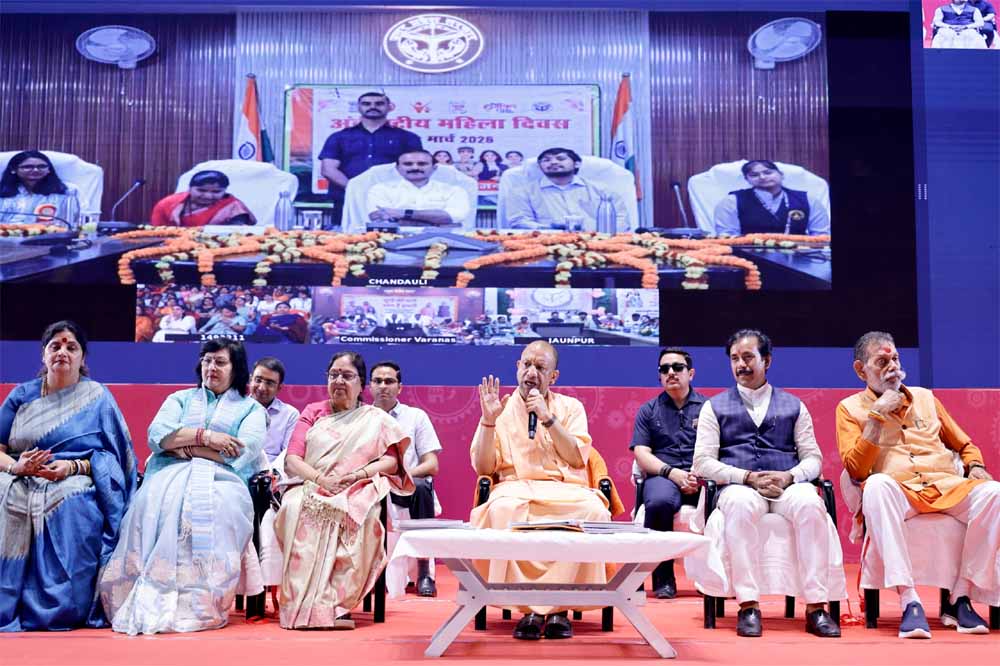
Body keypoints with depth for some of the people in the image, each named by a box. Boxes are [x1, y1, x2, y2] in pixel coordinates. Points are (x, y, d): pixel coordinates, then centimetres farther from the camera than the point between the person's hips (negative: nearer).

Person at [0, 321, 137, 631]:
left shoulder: (97, 397, 8)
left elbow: (113, 456, 3)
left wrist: (73, 467, -15)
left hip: (76, 484, -2)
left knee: (72, 507, -36)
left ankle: (60, 610, -20)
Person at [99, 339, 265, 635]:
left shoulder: (251, 409, 21)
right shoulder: (180, 399, 29)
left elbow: (244, 451, 0)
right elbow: (157, 435, 8)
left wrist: (182, 444, 0)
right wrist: (205, 436, -5)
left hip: (220, 478, -2)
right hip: (170, 476, 2)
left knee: (214, 508, -39)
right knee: (155, 503, -35)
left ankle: (197, 605, -39)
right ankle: (149, 599, -36)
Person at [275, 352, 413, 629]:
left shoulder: (376, 418, 18)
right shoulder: (312, 413, 21)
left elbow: (392, 461, 6)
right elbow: (291, 459, 9)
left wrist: (359, 474, -13)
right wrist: (321, 478, -10)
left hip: (357, 494, -1)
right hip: (312, 489, 1)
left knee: (360, 514, -37)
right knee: (296, 507, -35)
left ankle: (338, 601, -35)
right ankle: (306, 603, -37)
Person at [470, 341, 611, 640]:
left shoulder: (570, 407, 15)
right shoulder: (501, 409, 12)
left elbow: (578, 459, 1)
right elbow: (483, 467, 5)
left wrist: (548, 419, -6)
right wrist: (488, 421, -7)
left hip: (566, 490, 1)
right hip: (516, 488, -1)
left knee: (594, 511, -34)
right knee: (503, 510, -38)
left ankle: (544, 606, -25)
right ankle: (539, 607, -28)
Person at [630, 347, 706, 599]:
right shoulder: (649, 411, 18)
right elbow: (641, 454, 6)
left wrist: (701, 477, -13)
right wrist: (672, 473, -11)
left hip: (703, 481, 0)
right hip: (663, 476, 0)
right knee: (659, 502, -37)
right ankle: (663, 577, -17)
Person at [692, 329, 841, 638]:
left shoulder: (793, 406, 21)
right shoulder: (715, 407, 17)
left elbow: (813, 458, 14)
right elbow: (703, 462, 6)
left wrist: (788, 476, -9)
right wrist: (749, 477, -9)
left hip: (787, 485, 1)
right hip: (739, 485, -1)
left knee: (810, 504, -35)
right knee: (741, 505, -39)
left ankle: (815, 607, -32)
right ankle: (748, 606, -37)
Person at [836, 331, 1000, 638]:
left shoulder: (925, 397, 22)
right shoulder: (850, 408, 12)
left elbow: (965, 445, 27)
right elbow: (855, 470, -2)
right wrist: (876, 415, -5)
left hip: (947, 486, 4)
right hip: (898, 491, -3)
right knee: (877, 485, -39)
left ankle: (960, 599, -20)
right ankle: (909, 601, -40)